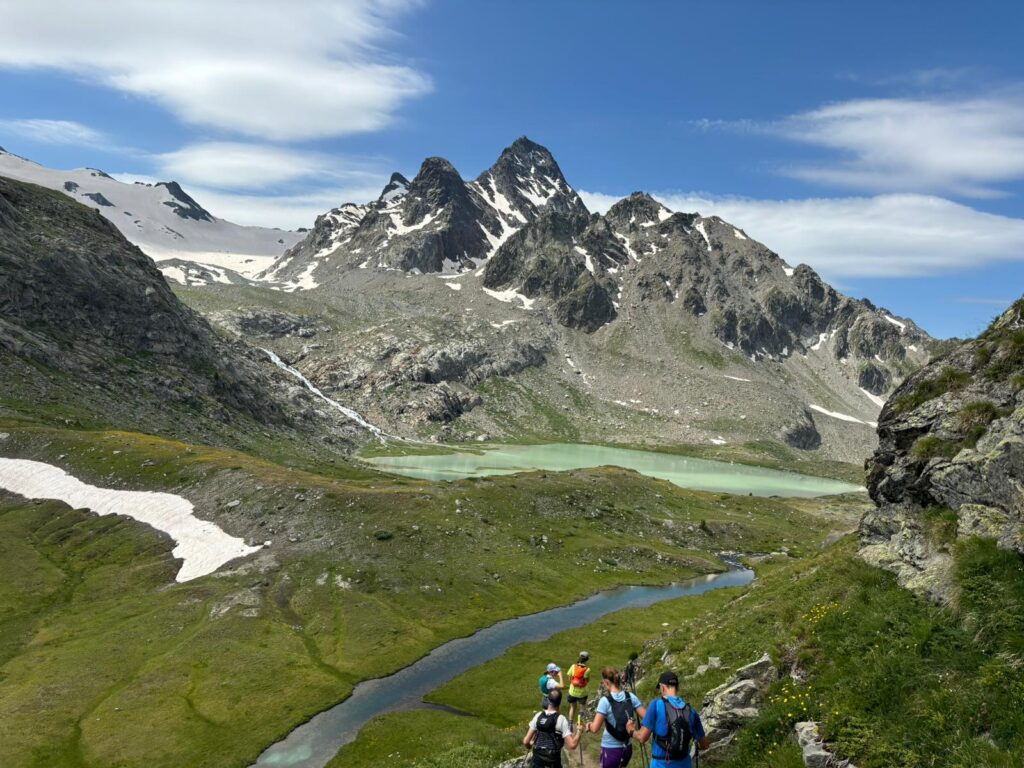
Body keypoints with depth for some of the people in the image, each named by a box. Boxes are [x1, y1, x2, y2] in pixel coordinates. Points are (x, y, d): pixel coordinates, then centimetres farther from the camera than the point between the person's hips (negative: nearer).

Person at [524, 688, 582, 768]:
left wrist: (530, 745, 21)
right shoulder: (561, 719, -15)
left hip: (538, 759, 3)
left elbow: (526, 742, -2)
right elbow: (572, 745, -19)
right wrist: (579, 731, -3)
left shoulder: (538, 716, -4)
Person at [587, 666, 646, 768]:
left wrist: (589, 726, 2)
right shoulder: (631, 697, -5)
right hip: (627, 748, 5)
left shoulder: (605, 701, -18)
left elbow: (595, 729, -19)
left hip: (610, 749, -5)